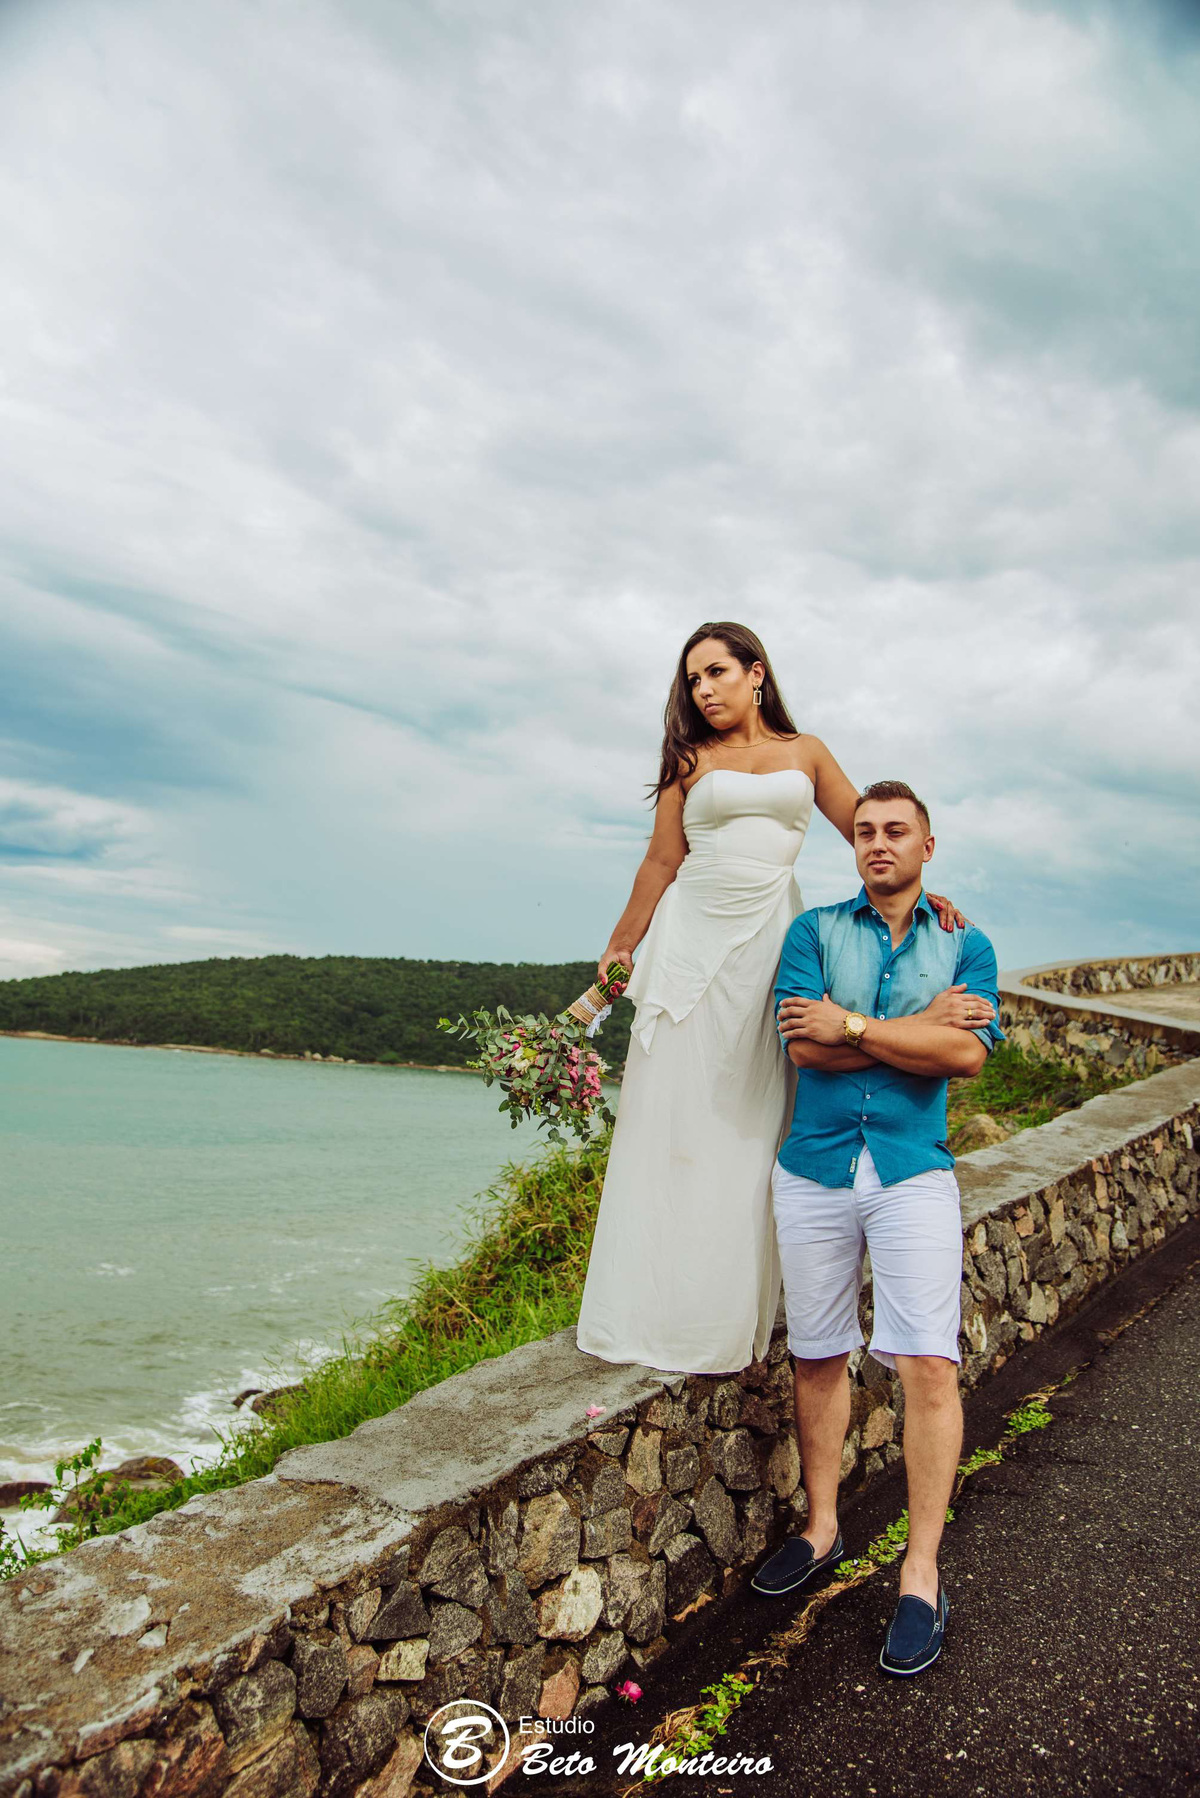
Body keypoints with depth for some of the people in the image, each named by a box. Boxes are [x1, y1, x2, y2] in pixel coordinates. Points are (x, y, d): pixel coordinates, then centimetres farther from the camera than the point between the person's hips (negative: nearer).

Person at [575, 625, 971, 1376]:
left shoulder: (806, 751, 12)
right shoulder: (690, 759, 9)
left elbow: (866, 827, 12)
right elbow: (662, 862, 9)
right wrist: (622, 945, 9)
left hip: (769, 939, 1)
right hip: (693, 935, -1)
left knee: (749, 1118, 1)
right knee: (673, 1111, -1)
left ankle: (728, 1320, 12)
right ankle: (655, 1309, 9)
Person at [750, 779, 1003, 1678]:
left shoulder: (966, 945, 8)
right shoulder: (815, 931, 7)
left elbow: (969, 1053, -10)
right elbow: (804, 1044, -8)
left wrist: (852, 1025, -11)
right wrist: (920, 1028, -8)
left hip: (913, 1173, -1)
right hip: (813, 1172, 1)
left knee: (929, 1365, -7)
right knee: (818, 1360, 11)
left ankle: (922, 1577, 8)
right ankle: (823, 1529, 30)